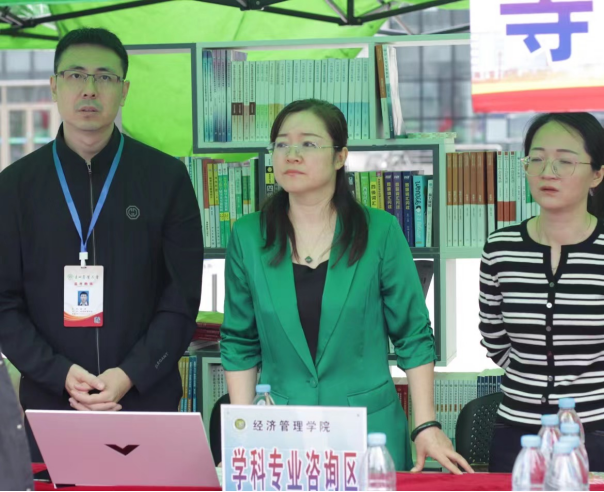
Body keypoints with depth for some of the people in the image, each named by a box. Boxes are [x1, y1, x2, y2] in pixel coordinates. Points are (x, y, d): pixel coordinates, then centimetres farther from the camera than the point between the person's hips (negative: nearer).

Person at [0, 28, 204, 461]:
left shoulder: (166, 178, 0)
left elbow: (183, 297, -1)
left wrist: (130, 375, -13)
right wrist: (60, 374, -12)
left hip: (147, 400, -1)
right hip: (50, 403, 1)